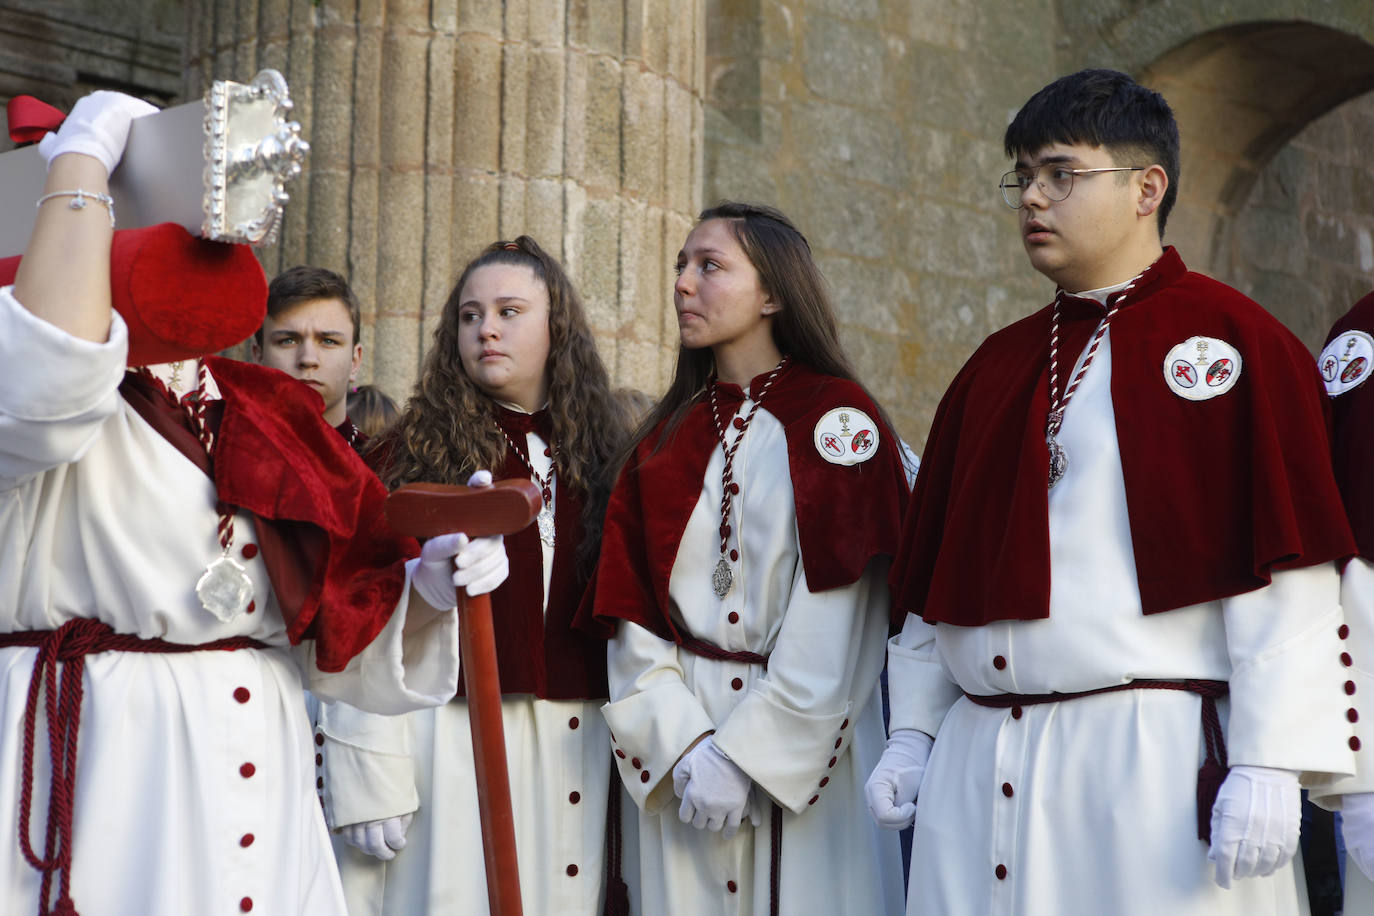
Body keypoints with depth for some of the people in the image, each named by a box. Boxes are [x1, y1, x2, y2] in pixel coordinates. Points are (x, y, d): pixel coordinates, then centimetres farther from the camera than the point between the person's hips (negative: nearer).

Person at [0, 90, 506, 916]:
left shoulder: (261, 422, 14)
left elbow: (330, 631, 17)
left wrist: (422, 587, -4)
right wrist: (82, 160, -20)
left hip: (258, 787, 6)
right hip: (94, 782, -6)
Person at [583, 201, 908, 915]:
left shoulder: (835, 416, -3)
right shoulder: (665, 438, 13)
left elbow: (834, 620, -12)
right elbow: (629, 614, 5)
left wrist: (746, 753, -15)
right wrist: (681, 744, -9)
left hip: (805, 744, -4)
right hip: (679, 742, 4)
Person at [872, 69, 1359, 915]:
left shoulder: (1230, 342, -3)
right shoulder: (996, 369, 16)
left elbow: (1285, 578, -10)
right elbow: (931, 575, 19)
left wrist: (1269, 765, -15)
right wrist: (913, 731, 14)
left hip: (1157, 772, -5)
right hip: (980, 774, 5)